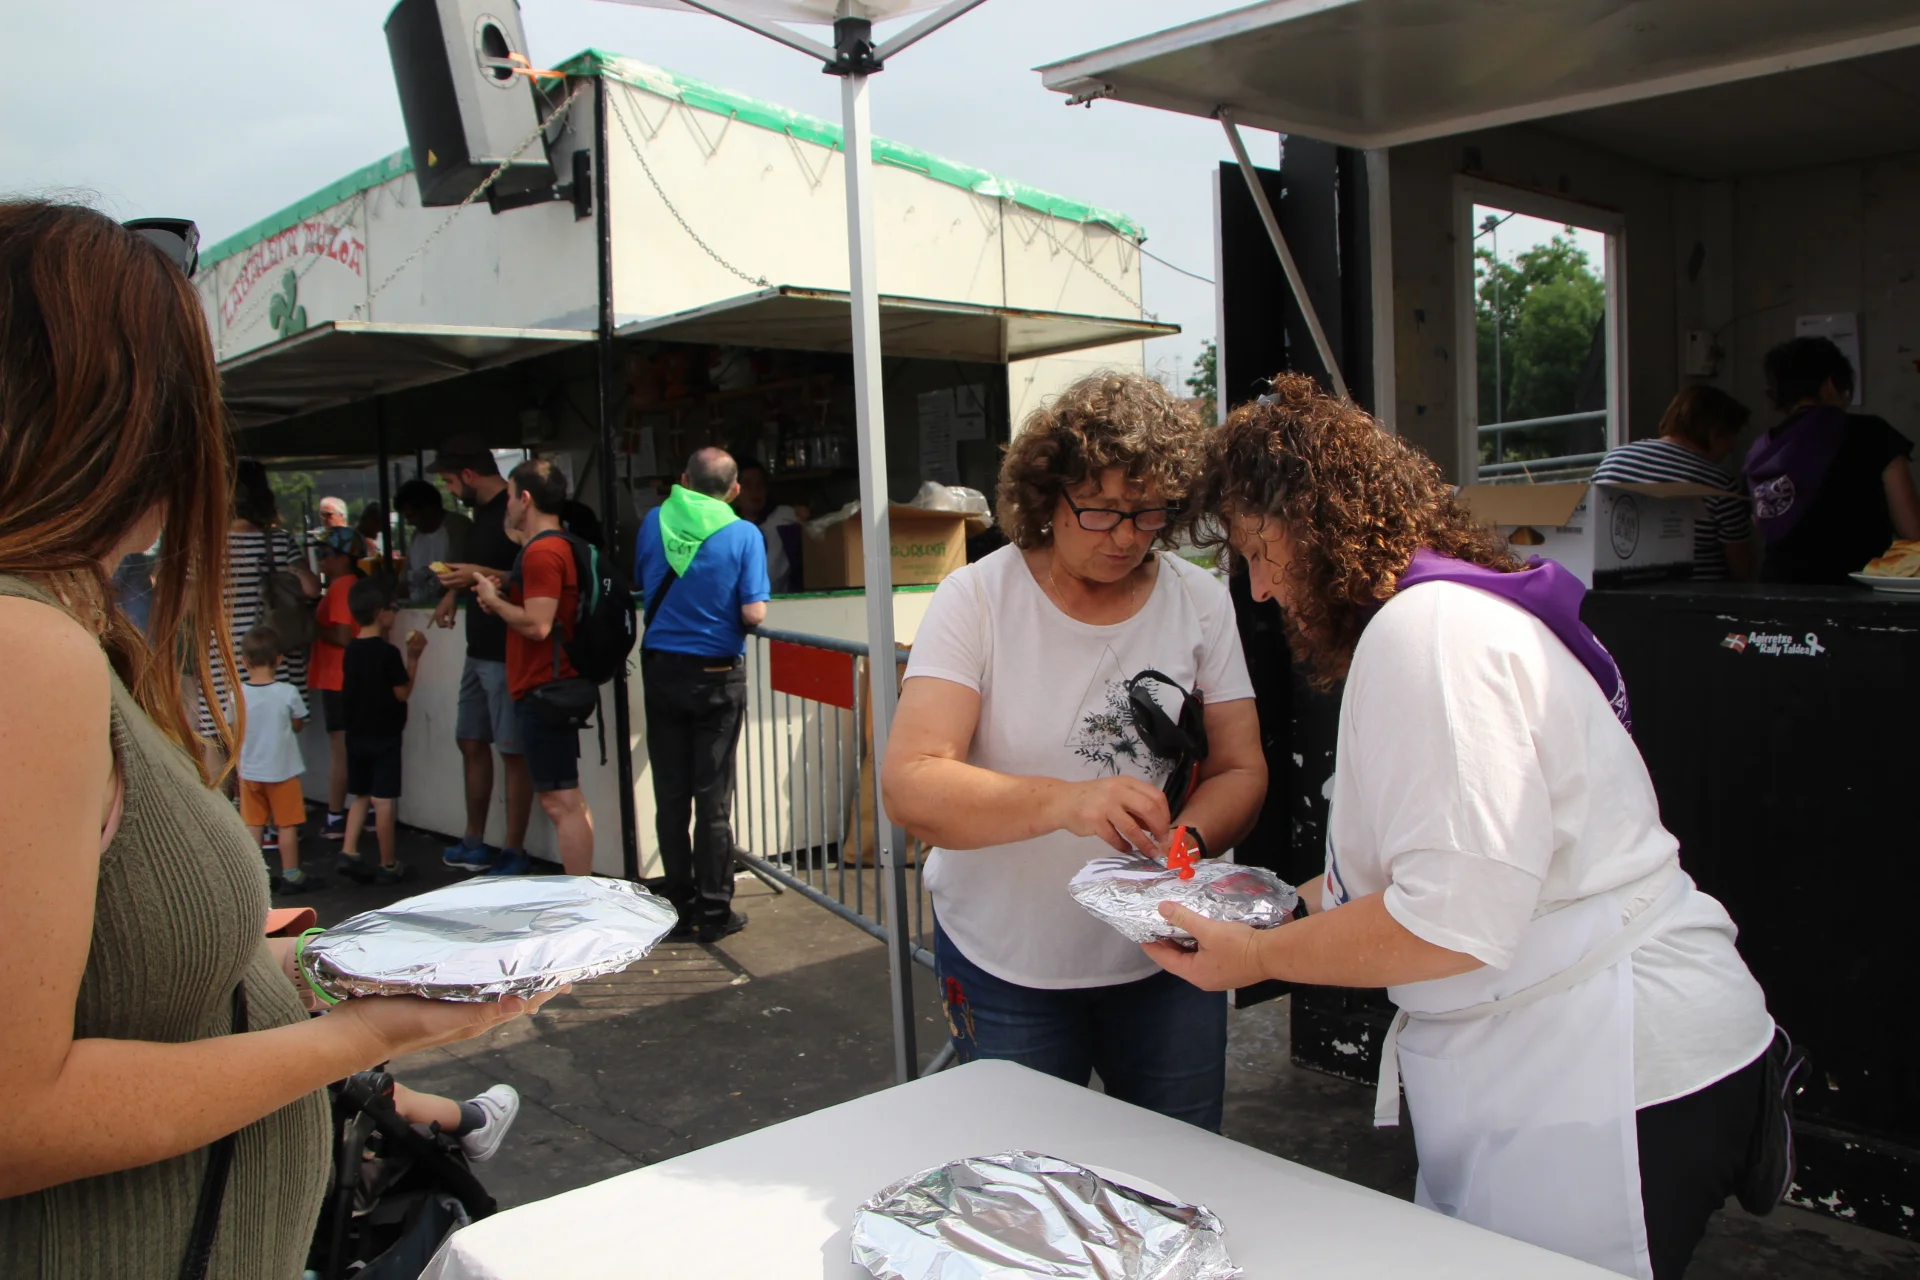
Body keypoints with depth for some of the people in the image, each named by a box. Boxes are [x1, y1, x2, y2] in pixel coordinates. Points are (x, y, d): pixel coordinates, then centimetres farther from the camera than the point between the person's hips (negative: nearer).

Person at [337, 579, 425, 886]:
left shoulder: (351, 652, 5)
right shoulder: (388, 653, -16)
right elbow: (402, 693, -13)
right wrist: (413, 658, -6)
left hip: (356, 735, 7)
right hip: (384, 737, -6)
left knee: (361, 796, 17)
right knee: (383, 800, -1)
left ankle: (348, 853, 9)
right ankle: (389, 865, 6)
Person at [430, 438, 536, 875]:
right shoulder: (483, 512, 14)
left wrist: (482, 575, -22)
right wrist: (457, 589, 12)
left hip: (509, 653, -10)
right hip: (480, 649, 10)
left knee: (512, 751, -3)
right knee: (471, 741, 16)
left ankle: (513, 852, 5)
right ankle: (474, 843, 27)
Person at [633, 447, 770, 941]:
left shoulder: (654, 522, 0)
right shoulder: (743, 535, -10)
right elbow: (754, 613, -15)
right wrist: (726, 613, 6)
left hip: (660, 669, 3)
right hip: (717, 676, -3)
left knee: (670, 795, 10)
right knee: (713, 798, 3)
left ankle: (680, 904, 18)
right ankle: (714, 911, 9)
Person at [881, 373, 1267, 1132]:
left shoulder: (1201, 601, -1)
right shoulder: (977, 600, -12)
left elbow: (1241, 770, -1)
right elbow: (909, 785, -22)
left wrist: (1181, 841, -23)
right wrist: (1062, 801, -37)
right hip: (1005, 968, -2)